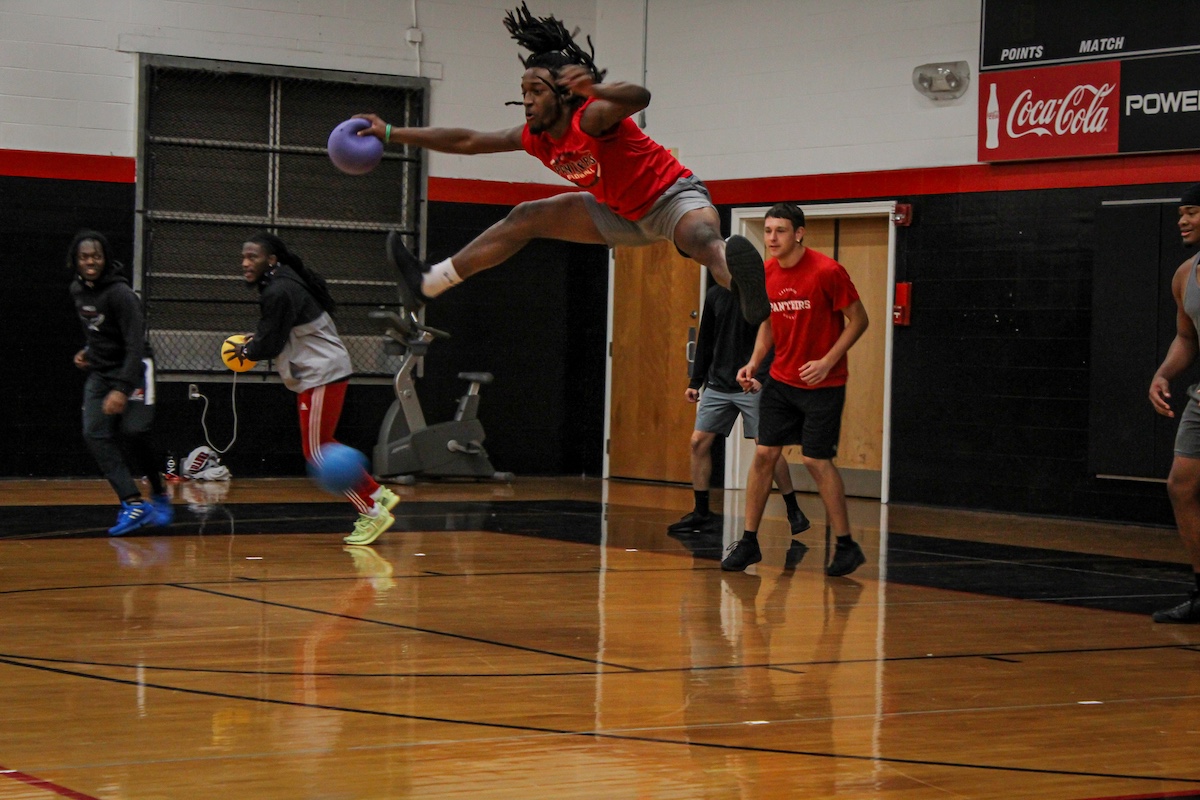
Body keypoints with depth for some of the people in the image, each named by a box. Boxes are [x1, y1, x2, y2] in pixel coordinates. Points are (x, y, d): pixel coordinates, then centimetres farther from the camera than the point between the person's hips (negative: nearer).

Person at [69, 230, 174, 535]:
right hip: (99, 372, 7)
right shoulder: (77, 290, 2)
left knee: (134, 432, -16)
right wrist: (87, 351, 7)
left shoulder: (120, 293, -21)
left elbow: (135, 345, -26)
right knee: (95, 434, -11)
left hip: (132, 369, -7)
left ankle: (159, 495, 9)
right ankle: (133, 503, -16)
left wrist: (122, 389, -33)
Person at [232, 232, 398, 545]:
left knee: (316, 452, -5)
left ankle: (372, 513, -1)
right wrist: (256, 339, 10)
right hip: (316, 373, 10)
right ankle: (378, 495, 23)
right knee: (320, 447, 17)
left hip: (322, 374, -10)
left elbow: (270, 345, -17)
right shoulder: (282, 283, 12)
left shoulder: (280, 291, -19)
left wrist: (246, 351, 2)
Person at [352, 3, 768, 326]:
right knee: (526, 218, 13)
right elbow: (467, 141, 4)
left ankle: (739, 278, -80)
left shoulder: (591, 118, -29)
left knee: (701, 238, -43)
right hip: (624, 215, 9)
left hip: (673, 197, -9)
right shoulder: (536, 139, -5)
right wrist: (391, 134, 4)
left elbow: (640, 97, -49)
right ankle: (429, 282, 24)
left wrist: (592, 88, -68)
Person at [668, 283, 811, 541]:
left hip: (752, 386, -6)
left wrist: (760, 375, -22)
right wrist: (695, 381, 14)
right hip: (717, 384, 6)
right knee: (699, 441, 1)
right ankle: (701, 512, 11)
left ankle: (794, 511, 5)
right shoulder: (715, 294, 10)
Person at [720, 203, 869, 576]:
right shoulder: (766, 274, 1)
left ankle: (847, 547, 5)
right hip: (781, 379, 6)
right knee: (763, 454, 2)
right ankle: (749, 542, 11)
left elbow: (858, 319, -10)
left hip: (823, 383, -6)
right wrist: (754, 363, 0)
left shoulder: (827, 272, -17)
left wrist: (827, 361, -18)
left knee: (816, 460, -7)